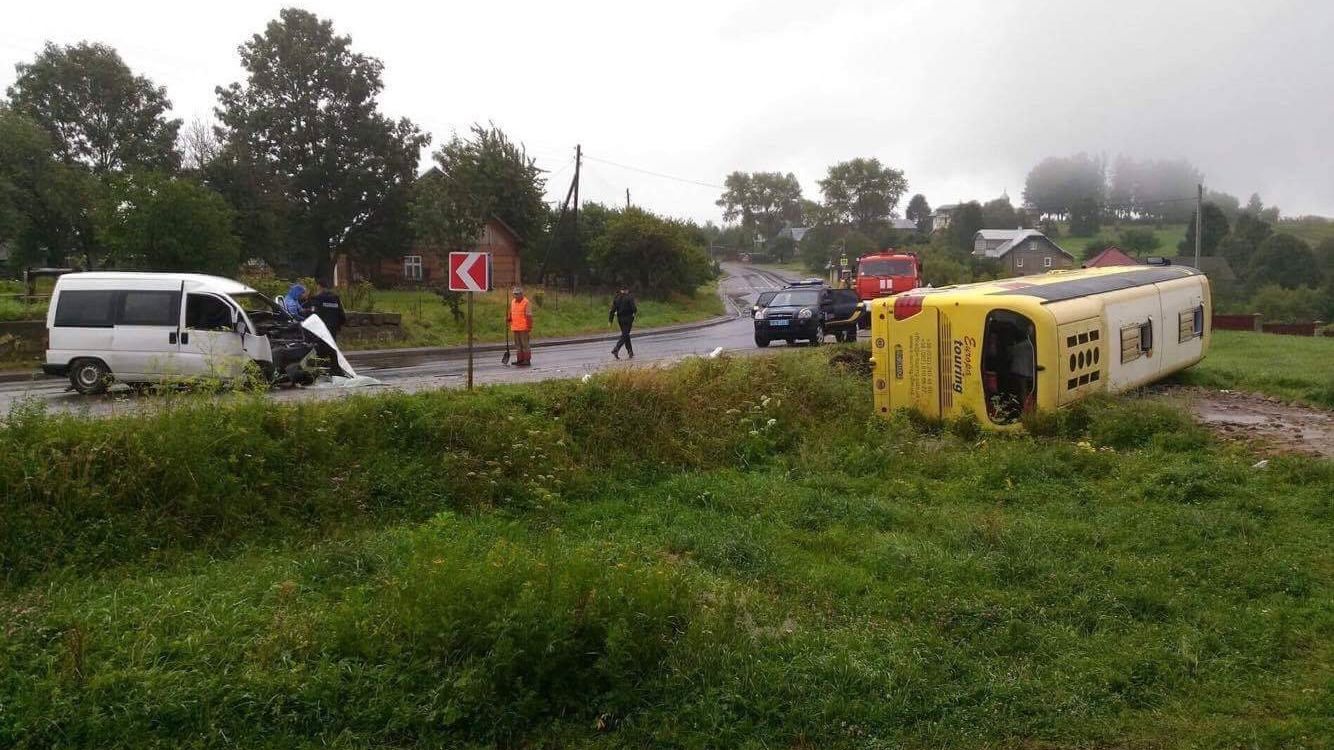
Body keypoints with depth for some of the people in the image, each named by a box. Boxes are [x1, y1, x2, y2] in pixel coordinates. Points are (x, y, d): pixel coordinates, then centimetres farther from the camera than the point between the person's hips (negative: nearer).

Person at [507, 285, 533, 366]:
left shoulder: (526, 302, -9)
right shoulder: (512, 302, 13)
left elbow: (529, 316, -12)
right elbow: (511, 313, 24)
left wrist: (530, 328, -15)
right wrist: (508, 318, 3)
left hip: (523, 328, -8)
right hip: (515, 327, 8)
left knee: (525, 344, -3)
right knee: (518, 345, 13)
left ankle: (527, 360, 2)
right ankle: (520, 359, 21)